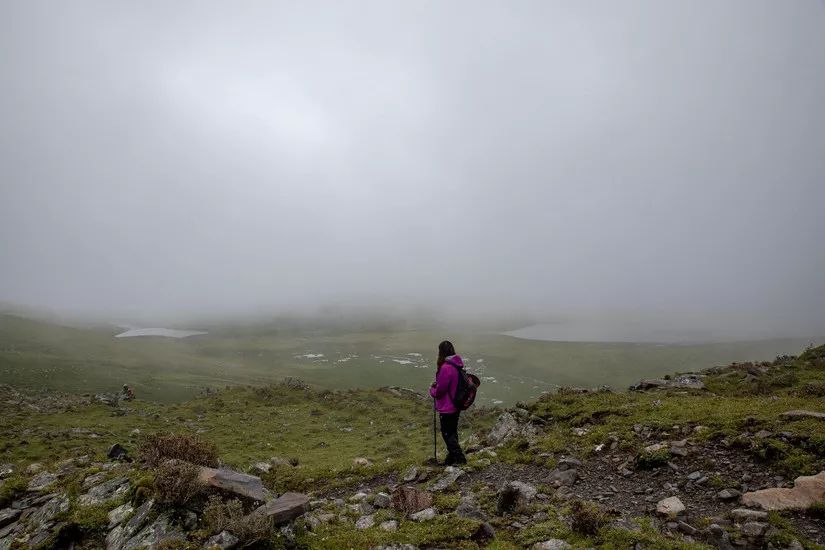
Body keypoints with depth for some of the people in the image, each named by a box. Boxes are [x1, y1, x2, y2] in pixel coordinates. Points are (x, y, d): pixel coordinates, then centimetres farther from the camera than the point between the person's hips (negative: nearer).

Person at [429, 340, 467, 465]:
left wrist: (432, 389, -1)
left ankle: (460, 459, 8)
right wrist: (437, 384, 2)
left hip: (447, 408, -9)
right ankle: (452, 458, 35)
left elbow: (439, 391, -22)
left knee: (447, 434, 6)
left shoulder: (446, 368, -27)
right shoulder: (458, 365, 2)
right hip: (456, 406, 9)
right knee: (453, 432, 21)